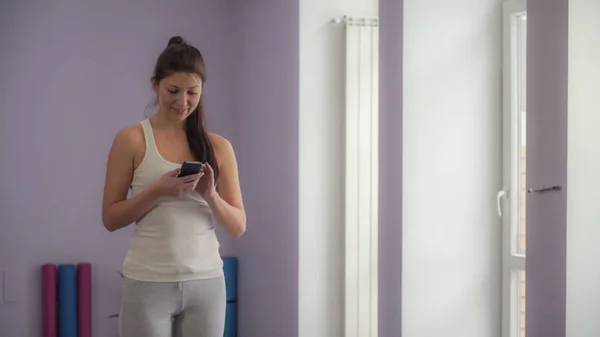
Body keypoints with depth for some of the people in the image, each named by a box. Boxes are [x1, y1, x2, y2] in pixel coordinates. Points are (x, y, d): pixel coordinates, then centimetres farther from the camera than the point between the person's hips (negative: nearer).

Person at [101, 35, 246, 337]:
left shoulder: (219, 147, 7)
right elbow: (110, 218, -1)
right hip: (149, 283, -3)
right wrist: (158, 190, -16)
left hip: (206, 283, 3)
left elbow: (238, 226, 6)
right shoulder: (132, 139, -2)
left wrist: (210, 195, -13)